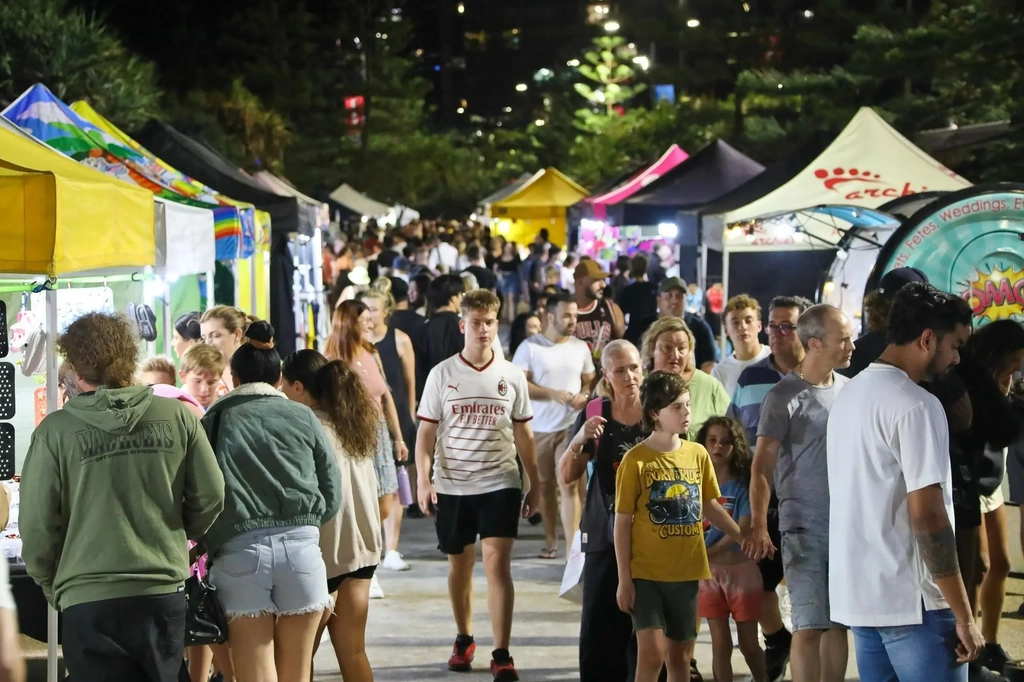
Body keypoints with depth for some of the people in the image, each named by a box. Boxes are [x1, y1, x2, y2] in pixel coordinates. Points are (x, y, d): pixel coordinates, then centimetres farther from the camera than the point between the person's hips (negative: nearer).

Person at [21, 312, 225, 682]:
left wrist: (51, 585, 13)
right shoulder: (177, 417, -1)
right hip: (165, 592, 3)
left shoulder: (55, 432, -7)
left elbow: (37, 525, -4)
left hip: (89, 599, -3)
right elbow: (210, 497, 2)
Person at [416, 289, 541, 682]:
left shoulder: (512, 376, 3)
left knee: (497, 563, -11)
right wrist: (423, 480, -9)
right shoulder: (442, 374, 0)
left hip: (499, 484, -1)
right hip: (451, 486, 1)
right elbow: (426, 432, 1)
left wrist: (534, 483, 9)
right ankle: (464, 640, 31)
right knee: (460, 564, 13)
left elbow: (523, 434, 9)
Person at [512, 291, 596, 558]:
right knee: (546, 484, 12)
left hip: (571, 426, 0)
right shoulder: (530, 347, -5)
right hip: (540, 427, 0)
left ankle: (572, 547, -12)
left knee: (569, 485, -10)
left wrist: (584, 395, -9)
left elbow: (590, 381, 14)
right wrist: (553, 393, -18)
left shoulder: (581, 348, 5)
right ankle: (550, 540, 26)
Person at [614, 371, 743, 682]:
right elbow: (622, 523, -6)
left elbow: (710, 506, 17)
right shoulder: (636, 460, -8)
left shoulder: (698, 454, 4)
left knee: (680, 656, 11)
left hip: (686, 573, 4)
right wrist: (624, 580, -8)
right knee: (652, 652, -13)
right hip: (646, 574, -4)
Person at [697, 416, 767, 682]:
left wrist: (708, 552, -18)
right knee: (720, 644, 5)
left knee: (748, 643, 6)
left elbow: (743, 529, -12)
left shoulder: (743, 484, -4)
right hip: (709, 572, 2)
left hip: (741, 569, -2)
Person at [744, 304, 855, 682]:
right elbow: (762, 467, -9)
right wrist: (758, 526, -19)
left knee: (839, 622, 9)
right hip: (805, 528, -5)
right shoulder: (784, 396, -7)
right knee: (809, 625, -6)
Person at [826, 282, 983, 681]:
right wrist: (964, 616, -16)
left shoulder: (850, 395, 13)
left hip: (858, 594, 9)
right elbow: (927, 517, -20)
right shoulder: (916, 406, -15)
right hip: (911, 601, -9)